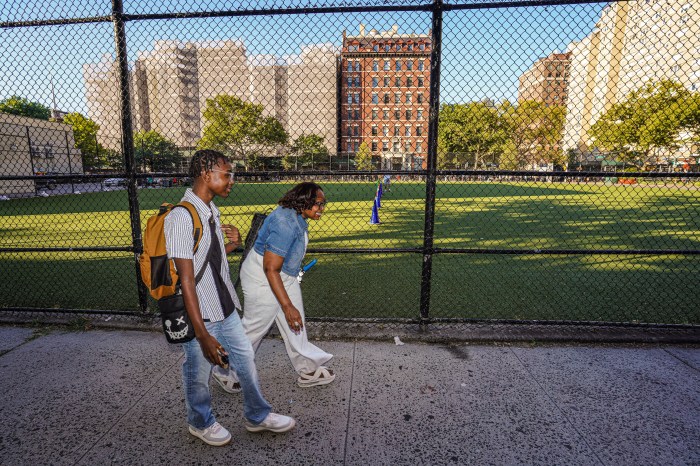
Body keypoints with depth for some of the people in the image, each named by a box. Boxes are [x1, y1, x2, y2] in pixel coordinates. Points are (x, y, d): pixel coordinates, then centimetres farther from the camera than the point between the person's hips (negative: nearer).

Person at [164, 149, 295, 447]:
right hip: (199, 314, -8)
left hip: (225, 307, 8)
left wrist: (232, 245, -3)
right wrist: (202, 334, -24)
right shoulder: (181, 217, -22)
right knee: (199, 373, 16)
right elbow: (186, 279, -24)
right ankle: (201, 423, 44)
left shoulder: (212, 211, 6)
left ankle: (257, 417, 40)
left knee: (246, 360, 18)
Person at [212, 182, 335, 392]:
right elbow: (270, 270, -32)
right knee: (254, 329, 8)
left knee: (296, 326, 17)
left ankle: (308, 371, 34)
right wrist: (287, 306, -30)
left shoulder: (297, 217, -2)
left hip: (285, 277, 10)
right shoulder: (286, 224, -32)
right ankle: (226, 373, 34)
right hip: (263, 280, -10)